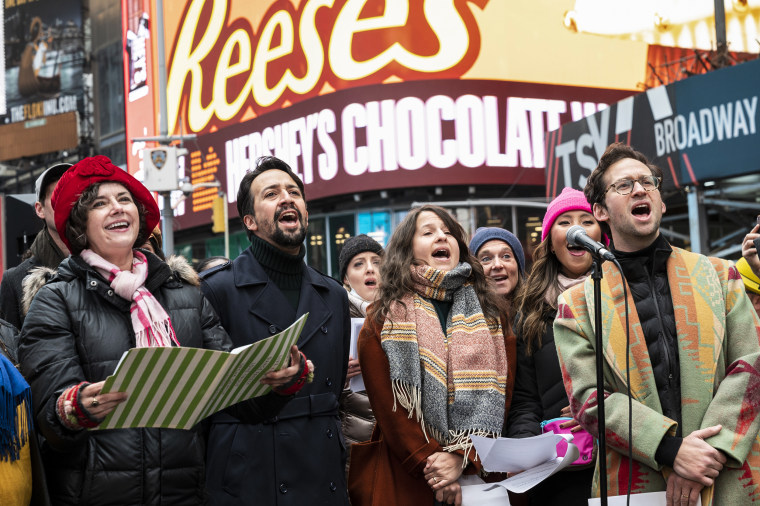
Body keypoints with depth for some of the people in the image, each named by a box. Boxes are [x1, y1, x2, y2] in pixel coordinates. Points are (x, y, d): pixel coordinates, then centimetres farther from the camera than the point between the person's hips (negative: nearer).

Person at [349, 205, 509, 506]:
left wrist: (462, 457, -13)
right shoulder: (384, 319, 1)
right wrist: (430, 465, -14)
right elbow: (386, 404, -6)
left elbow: (496, 396, 1)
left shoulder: (490, 315, 9)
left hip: (477, 475, 2)